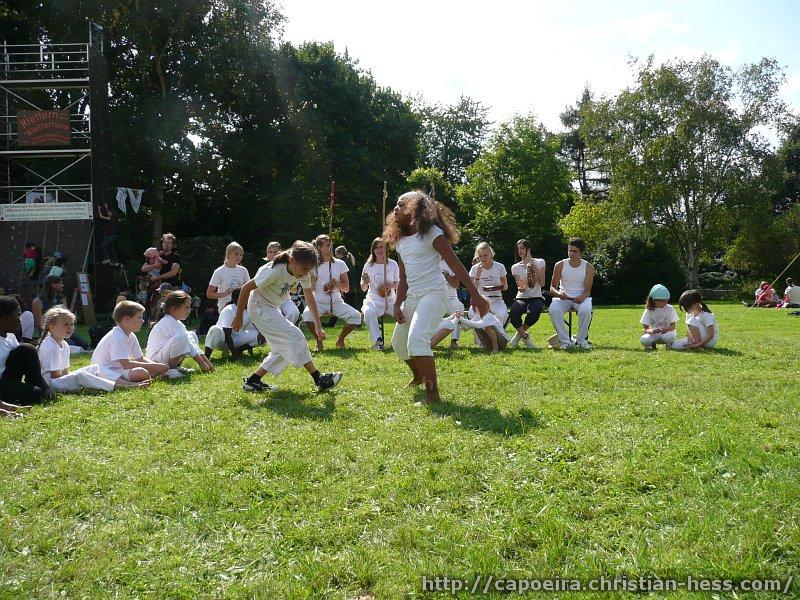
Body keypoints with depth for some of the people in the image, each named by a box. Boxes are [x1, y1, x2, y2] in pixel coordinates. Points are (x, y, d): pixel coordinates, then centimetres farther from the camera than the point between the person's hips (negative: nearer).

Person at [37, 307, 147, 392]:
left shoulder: (64, 345, 13)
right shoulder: (50, 347, -18)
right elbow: (55, 375, -18)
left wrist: (71, 375, -1)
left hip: (63, 378, 10)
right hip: (50, 383, -10)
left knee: (95, 368, -1)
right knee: (80, 375, -33)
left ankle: (128, 383, -14)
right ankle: (118, 387, -41)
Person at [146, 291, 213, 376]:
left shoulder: (175, 322, 15)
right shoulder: (169, 322, -17)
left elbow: (190, 343, 12)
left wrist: (207, 362, 6)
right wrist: (201, 364, -17)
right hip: (155, 360, -10)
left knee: (192, 335, 12)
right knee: (182, 337, -30)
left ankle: (176, 366, 7)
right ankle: (171, 369, -18)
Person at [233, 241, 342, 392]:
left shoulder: (303, 273, -10)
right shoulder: (274, 271, -31)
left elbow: (310, 298, -1)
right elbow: (246, 288, -23)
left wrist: (318, 327, -6)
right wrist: (239, 317, -16)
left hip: (272, 309, 8)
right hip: (260, 307, -8)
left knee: (284, 348, 5)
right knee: (294, 336, -17)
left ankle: (252, 381, 10)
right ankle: (319, 380, -15)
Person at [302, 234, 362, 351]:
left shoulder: (340, 264, 6)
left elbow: (346, 288, 7)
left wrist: (337, 284, -13)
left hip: (336, 302, 2)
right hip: (318, 302, -2)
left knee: (356, 316, -23)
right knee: (307, 314, -34)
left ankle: (340, 340, 5)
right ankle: (319, 341, -5)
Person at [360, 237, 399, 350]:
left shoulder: (393, 264, 3)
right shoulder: (368, 265, 1)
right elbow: (363, 289, 7)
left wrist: (391, 286, -10)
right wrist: (365, 283, -17)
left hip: (391, 301, 1)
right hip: (373, 300, -1)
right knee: (368, 312, -34)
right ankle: (377, 340, -27)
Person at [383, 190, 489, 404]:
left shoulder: (431, 232, -8)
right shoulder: (401, 241, 14)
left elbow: (455, 265, -14)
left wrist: (474, 294, -21)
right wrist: (397, 305, 5)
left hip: (433, 293, -9)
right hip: (412, 296, 9)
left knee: (416, 339, -28)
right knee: (398, 342, 19)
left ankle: (432, 394, -22)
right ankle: (418, 376, 47)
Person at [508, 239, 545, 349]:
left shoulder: (539, 262, 8)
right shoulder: (515, 267, 9)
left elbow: (542, 283, -1)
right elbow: (520, 288, -1)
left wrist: (535, 268, -8)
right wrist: (522, 287, -25)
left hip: (536, 298, -1)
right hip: (521, 298, 1)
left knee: (534, 312, -38)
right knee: (514, 313, -35)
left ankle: (520, 334, -8)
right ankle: (525, 336, -7)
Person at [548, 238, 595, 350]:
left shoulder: (588, 267, -1)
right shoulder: (560, 265, 1)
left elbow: (587, 291, -4)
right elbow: (552, 287, 3)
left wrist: (582, 297, -28)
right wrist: (558, 293, -21)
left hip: (581, 297, -1)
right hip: (563, 297, 1)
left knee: (586, 310, -36)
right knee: (553, 309, -33)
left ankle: (581, 339, -16)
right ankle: (564, 340, -24)